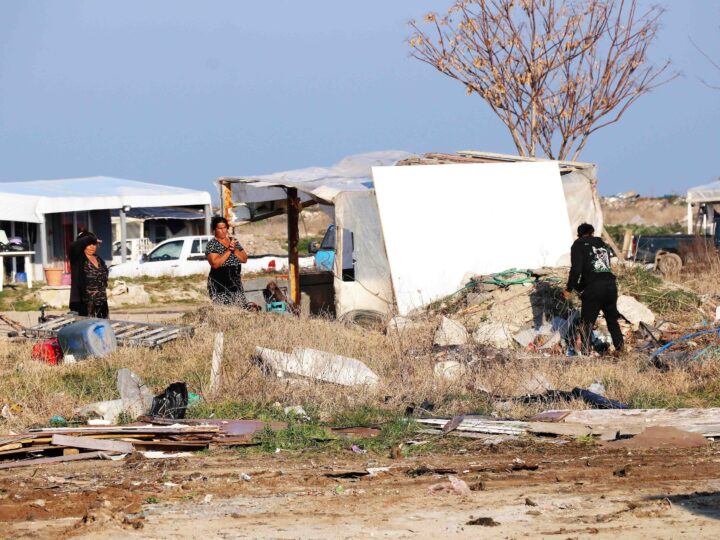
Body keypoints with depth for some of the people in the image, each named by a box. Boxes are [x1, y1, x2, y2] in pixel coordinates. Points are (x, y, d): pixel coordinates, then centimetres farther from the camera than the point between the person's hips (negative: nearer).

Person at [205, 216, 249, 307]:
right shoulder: (212, 245, -5)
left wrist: (234, 250, -9)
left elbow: (244, 259, 7)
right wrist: (228, 251, -17)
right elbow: (215, 263, -18)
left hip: (236, 283, 5)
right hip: (219, 285, -5)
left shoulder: (234, 241, 11)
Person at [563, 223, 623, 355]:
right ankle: (620, 348, 23)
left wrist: (569, 289, 1)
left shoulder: (579, 245, 6)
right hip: (611, 284, 5)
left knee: (586, 323, 2)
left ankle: (586, 353, -4)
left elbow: (576, 269, -7)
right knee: (612, 319, 20)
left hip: (594, 287, -5)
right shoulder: (603, 244, 24)